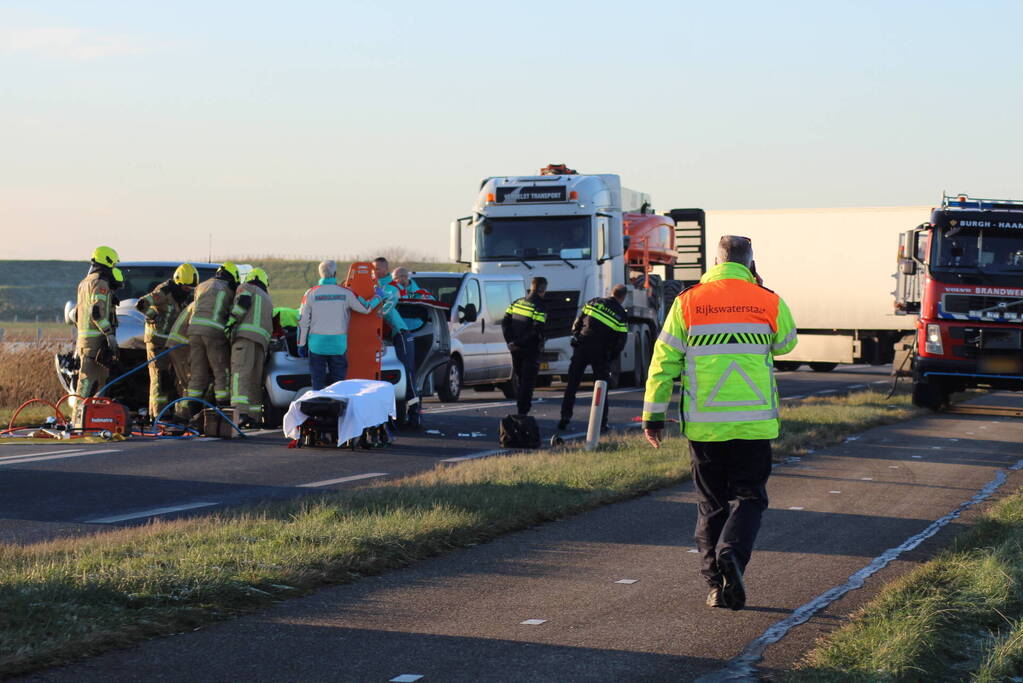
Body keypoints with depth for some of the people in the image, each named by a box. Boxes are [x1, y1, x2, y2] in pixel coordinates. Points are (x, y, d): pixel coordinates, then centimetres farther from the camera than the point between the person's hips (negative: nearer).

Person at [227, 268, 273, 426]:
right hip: (263, 337, 7)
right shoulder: (268, 300, 34)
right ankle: (254, 416, 13)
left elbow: (243, 302, -5)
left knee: (240, 373, -17)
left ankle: (241, 412, -33)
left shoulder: (246, 287, 15)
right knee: (256, 377, 12)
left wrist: (231, 322, -8)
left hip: (245, 334, -7)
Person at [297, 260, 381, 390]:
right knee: (338, 380, 8)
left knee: (318, 381, 4)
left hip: (317, 344, 0)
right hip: (338, 344, 0)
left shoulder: (311, 293, -3)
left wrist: (301, 344, 8)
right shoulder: (345, 293, -3)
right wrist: (378, 296, 27)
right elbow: (366, 308, 7)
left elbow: (303, 322, -1)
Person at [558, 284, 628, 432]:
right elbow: (620, 342, -1)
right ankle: (601, 423, 4)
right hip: (601, 353, -2)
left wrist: (576, 338, 19)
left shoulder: (594, 302, 5)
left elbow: (577, 323, 8)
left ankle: (565, 417, 6)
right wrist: (610, 357, 11)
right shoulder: (621, 316, -1)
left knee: (572, 385, 10)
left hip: (581, 348, 2)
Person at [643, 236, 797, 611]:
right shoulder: (768, 302, -1)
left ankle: (716, 583, 7)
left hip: (702, 423, 1)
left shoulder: (688, 302, 0)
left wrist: (653, 415, 7)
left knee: (711, 504, 11)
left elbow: (664, 361, 1)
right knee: (748, 497, 7)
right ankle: (733, 553, -20)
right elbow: (785, 343, 19)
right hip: (753, 422, -1)